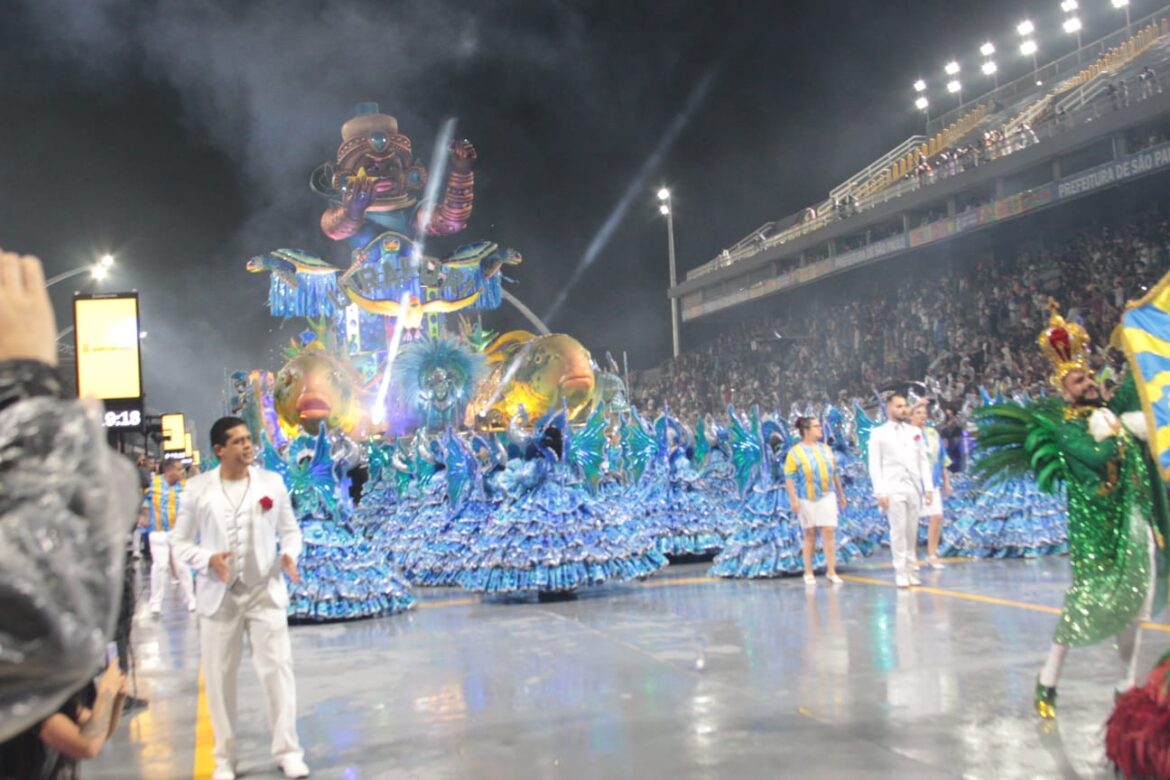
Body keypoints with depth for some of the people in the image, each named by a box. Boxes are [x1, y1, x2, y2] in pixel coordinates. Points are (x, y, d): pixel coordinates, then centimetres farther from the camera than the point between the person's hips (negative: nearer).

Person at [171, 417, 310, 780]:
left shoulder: (272, 482, 2)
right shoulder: (198, 488, 0)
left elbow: (290, 529, 9)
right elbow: (179, 542, 4)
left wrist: (289, 555, -13)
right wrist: (208, 559, -15)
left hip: (265, 591, 0)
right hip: (219, 594, 0)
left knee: (278, 669, -2)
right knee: (220, 678, 7)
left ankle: (287, 750, 9)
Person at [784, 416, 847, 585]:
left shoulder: (826, 449, 12)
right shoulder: (795, 452, -4)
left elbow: (834, 473, 18)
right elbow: (789, 477, -8)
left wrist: (841, 494, 18)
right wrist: (793, 500, -15)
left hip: (827, 496, 3)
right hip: (806, 499, -3)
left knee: (829, 532, -5)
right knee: (810, 534, 4)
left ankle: (831, 571, -1)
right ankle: (808, 573, 14)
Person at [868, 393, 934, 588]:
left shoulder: (915, 432, 13)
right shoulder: (878, 433, 1)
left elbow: (923, 461, 13)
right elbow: (875, 465, -3)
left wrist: (928, 488, 4)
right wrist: (880, 492, -11)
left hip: (914, 488, 4)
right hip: (893, 489, -4)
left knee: (912, 532, 5)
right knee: (898, 532, -5)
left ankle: (910, 571, 11)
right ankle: (900, 573, 2)